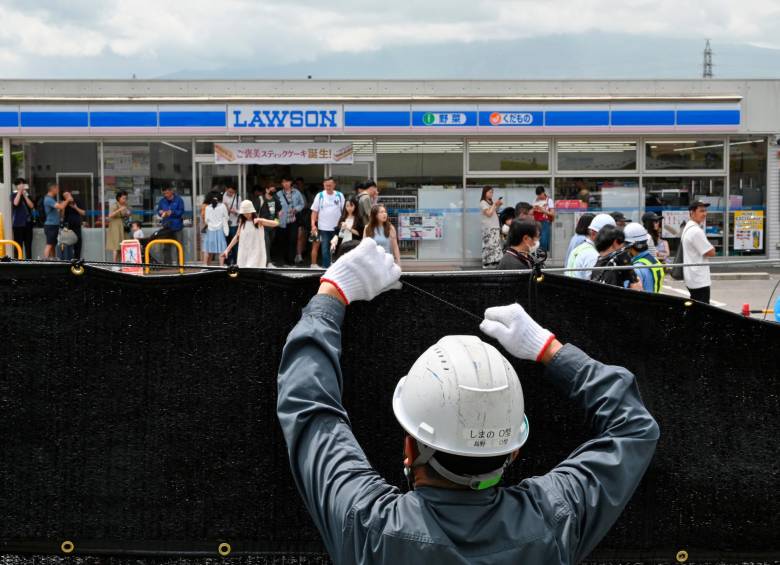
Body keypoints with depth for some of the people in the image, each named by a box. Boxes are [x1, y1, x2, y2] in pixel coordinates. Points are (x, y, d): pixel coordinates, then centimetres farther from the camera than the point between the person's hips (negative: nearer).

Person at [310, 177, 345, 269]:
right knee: (325, 249, 3)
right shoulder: (320, 196, 1)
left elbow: (344, 211, 3)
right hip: (324, 227, 0)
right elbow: (314, 211, 1)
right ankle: (325, 267, 11)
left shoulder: (340, 196, 2)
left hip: (337, 227, 0)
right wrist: (313, 225, -8)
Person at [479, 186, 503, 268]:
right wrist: (495, 204, -10)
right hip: (488, 228, -8)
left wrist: (498, 206, 7)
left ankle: (494, 262, 2)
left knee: (496, 245, 2)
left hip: (495, 227, 8)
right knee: (489, 245, -12)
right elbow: (489, 213, -15)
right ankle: (487, 263, -12)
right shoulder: (483, 203, -4)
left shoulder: (491, 202, 19)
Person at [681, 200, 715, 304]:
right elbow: (711, 252, -18)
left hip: (692, 279, 11)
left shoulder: (687, 228, 14)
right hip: (700, 280, -11)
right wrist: (711, 248, 2)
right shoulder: (696, 231, -19)